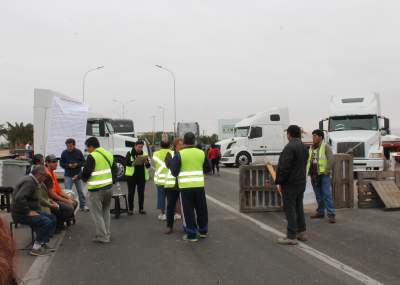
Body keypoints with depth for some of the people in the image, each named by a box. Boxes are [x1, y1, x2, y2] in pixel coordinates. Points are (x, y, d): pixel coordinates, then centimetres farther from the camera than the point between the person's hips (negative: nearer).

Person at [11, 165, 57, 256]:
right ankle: (36, 248, -13)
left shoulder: (32, 181, 12)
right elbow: (19, 198, -33)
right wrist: (29, 212, -25)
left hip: (30, 210, 11)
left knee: (52, 218, 7)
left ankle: (44, 244, 9)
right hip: (21, 214, -11)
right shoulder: (29, 182, -20)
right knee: (46, 222, -23)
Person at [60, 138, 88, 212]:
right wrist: (68, 165, -15)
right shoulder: (64, 153, -2)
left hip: (78, 174, 1)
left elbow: (83, 162, 4)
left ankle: (83, 205, 16)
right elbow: (61, 163, 3)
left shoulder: (79, 152, -2)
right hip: (68, 175, 0)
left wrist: (77, 164, -15)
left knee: (80, 190, 6)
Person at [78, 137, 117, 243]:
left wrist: (78, 177, 4)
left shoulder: (92, 156, -15)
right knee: (106, 212, 20)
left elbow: (86, 172, -16)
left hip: (96, 189, -7)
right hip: (109, 187, 8)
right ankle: (107, 234, 25)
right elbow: (115, 169, 13)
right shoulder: (109, 154, 9)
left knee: (97, 213, 4)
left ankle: (102, 236, 5)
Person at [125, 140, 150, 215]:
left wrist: (146, 162, -17)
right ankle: (130, 209, 10)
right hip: (131, 176, -3)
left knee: (141, 193, 6)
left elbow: (148, 166, 5)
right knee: (131, 193, 2)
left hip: (142, 176, 3)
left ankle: (141, 209, 14)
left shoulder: (144, 154, 10)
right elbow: (127, 162, -14)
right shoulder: (130, 153, 1)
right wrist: (134, 163, -31)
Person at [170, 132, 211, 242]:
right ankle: (203, 231, 30)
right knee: (201, 208, 17)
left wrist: (178, 173, 14)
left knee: (188, 210, 5)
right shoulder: (201, 153, 5)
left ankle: (191, 234, 8)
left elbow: (174, 172, -7)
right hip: (199, 185, 4)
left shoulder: (179, 154, -6)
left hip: (185, 186, -3)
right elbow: (208, 168, 12)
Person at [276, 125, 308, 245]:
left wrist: (280, 182, -13)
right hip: (301, 182, 9)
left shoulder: (289, 147, -19)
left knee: (290, 209, -4)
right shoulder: (303, 147, 10)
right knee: (299, 207, 17)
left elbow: (285, 167, -21)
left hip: (290, 183, -9)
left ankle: (291, 236, -1)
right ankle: (301, 232, 25)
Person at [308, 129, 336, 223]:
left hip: (323, 174, -6)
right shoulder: (311, 148, 13)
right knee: (318, 195, 13)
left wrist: (326, 171, -16)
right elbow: (308, 160, 20)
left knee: (327, 194, -9)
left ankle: (331, 214, -9)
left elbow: (331, 160, -12)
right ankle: (320, 212, 22)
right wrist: (309, 171, 9)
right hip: (314, 175, 6)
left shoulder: (326, 146, -5)